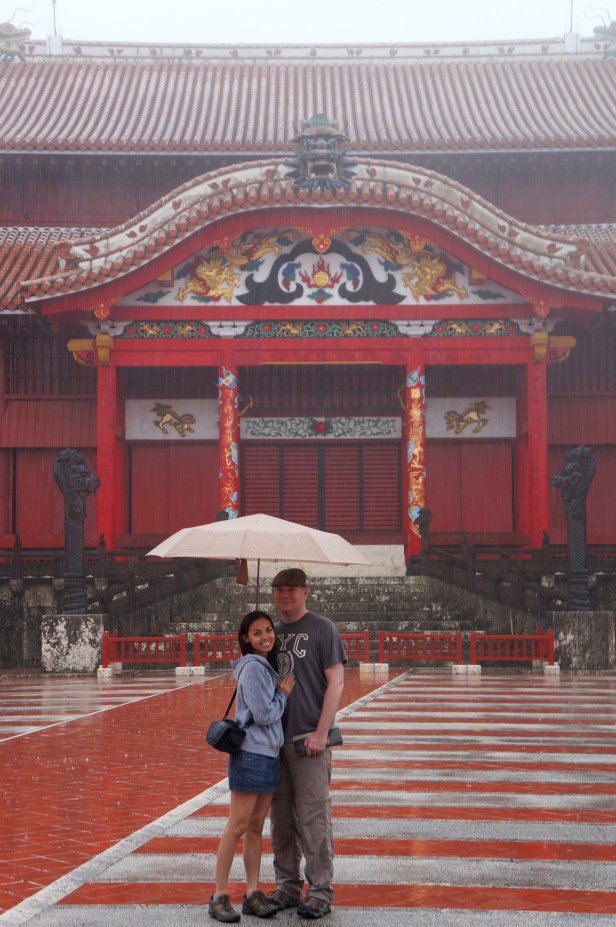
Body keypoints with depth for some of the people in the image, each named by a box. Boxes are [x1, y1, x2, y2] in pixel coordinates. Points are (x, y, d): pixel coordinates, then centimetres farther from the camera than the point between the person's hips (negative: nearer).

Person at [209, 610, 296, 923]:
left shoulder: (268, 667, 14)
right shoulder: (252, 668, -13)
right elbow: (264, 715, -17)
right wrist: (283, 694, -4)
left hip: (269, 755, 9)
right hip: (250, 754, -9)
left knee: (256, 827, 10)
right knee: (237, 827, -5)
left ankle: (253, 894, 14)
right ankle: (220, 896, 0)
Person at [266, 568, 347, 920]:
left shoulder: (323, 629, -3)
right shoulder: (274, 632, 15)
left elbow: (336, 683, -8)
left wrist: (320, 733, -15)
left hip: (309, 738, -6)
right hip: (275, 739, 6)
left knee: (313, 817, -5)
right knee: (281, 818, 9)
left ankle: (321, 892, 1)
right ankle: (287, 887, 18)